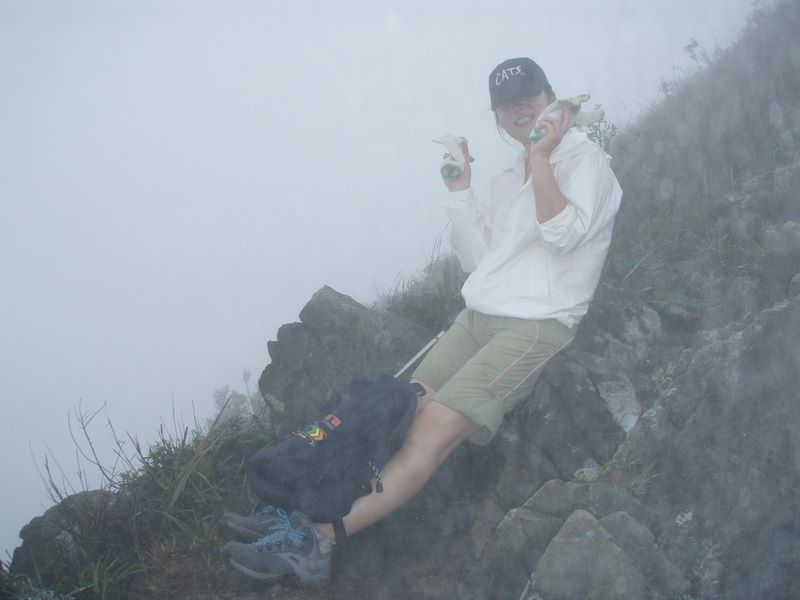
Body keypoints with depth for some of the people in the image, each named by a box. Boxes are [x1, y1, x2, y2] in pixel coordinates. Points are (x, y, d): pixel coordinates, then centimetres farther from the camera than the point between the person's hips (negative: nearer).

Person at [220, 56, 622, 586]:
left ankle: (318, 539, -28)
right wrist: (459, 189, 9)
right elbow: (476, 260, 17)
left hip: (537, 324, -7)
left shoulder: (585, 159, 3)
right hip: (479, 317, 7)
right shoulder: (508, 180, 25)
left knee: (437, 425, -22)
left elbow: (564, 234, -16)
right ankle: (305, 514, -21)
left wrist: (540, 158, -10)